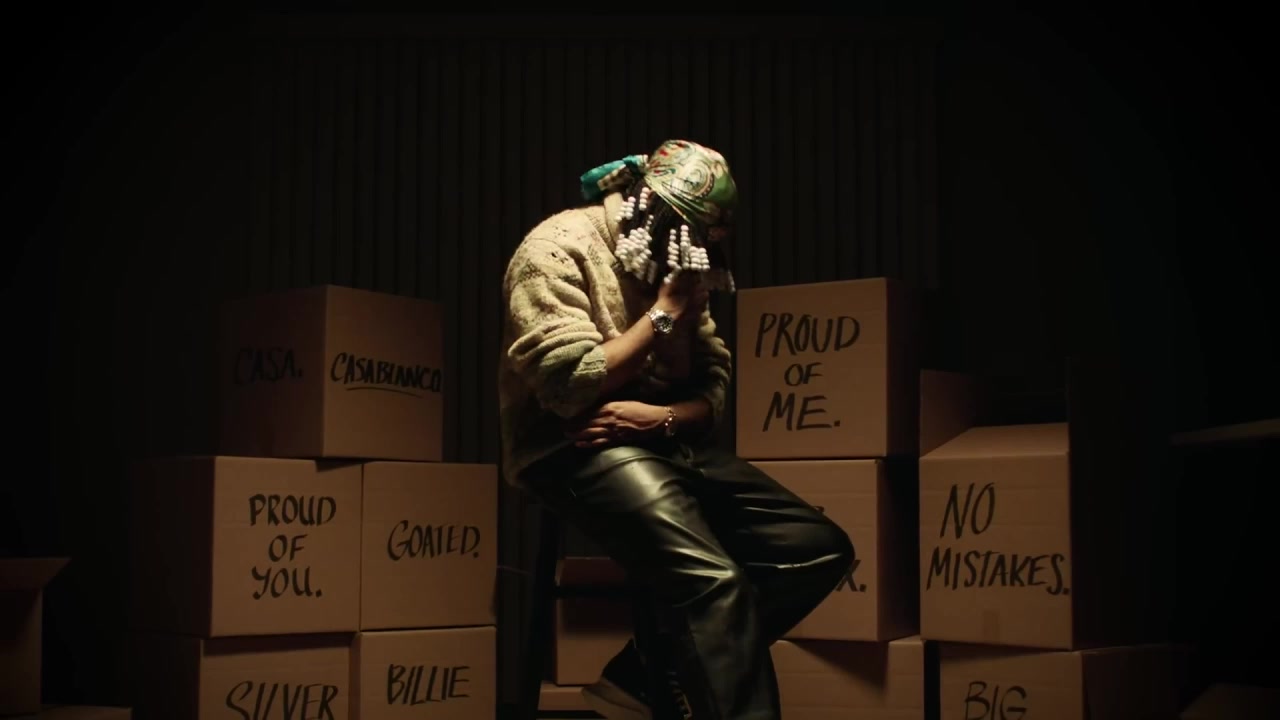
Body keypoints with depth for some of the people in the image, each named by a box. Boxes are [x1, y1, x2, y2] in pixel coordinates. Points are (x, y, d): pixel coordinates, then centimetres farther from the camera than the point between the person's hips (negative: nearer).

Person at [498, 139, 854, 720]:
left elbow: (713, 385, 11)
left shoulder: (671, 262, 15)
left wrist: (661, 417, -13)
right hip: (576, 450, -8)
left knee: (820, 546, -6)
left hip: (667, 444, 8)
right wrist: (666, 312, -10)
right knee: (715, 580, -32)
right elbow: (569, 386, -19)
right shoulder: (559, 248, -8)